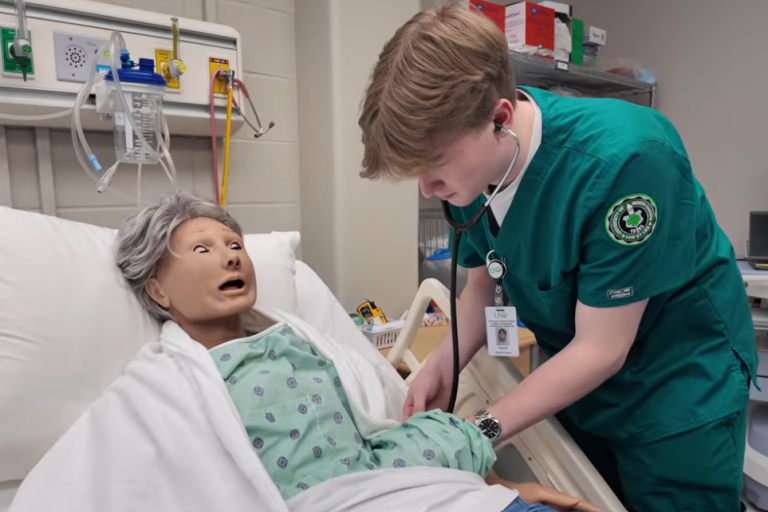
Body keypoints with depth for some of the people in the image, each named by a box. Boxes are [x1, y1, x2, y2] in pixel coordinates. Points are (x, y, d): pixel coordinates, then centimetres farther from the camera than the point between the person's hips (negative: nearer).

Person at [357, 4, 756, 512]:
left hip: (681, 386, -5)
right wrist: (443, 366, -17)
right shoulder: (468, 165, -14)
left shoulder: (622, 158, -33)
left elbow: (601, 349, -27)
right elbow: (484, 283, -2)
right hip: (574, 379, 6)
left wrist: (482, 429, -27)